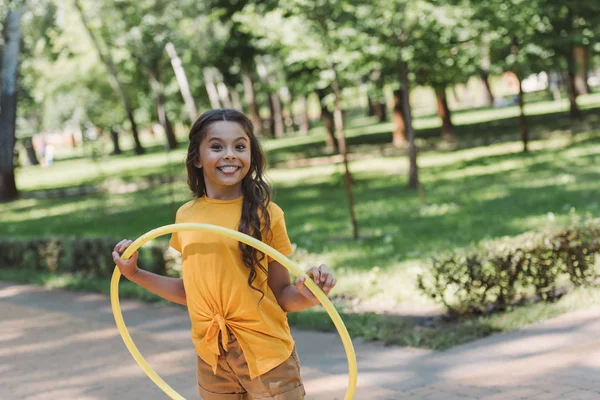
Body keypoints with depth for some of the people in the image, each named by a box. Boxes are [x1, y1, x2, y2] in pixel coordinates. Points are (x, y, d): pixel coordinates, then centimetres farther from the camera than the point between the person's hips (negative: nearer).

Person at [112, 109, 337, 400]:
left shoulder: (266, 214, -9)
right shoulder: (186, 216, 1)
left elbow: (281, 296, -4)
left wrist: (307, 294, -24)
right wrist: (135, 274, 8)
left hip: (267, 358, -3)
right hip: (212, 360, 4)